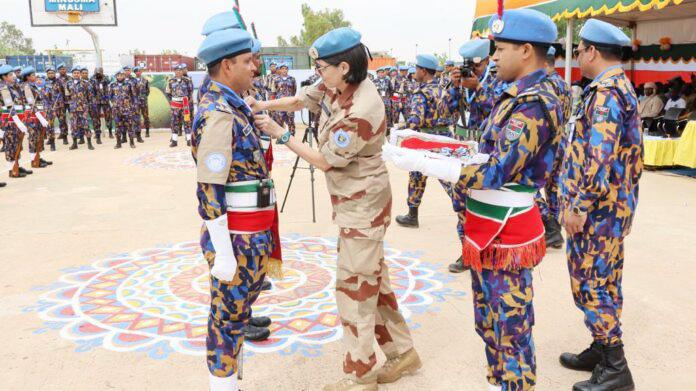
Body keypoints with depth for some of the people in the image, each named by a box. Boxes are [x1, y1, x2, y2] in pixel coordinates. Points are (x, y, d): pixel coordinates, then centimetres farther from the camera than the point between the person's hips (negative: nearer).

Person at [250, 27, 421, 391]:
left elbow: (323, 160, -20)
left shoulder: (361, 113, -28)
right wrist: (263, 105, -3)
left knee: (353, 285, -2)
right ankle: (402, 351, 31)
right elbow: (299, 100, 12)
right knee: (371, 277, 17)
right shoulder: (336, 86, 0)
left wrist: (280, 133, -12)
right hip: (354, 200, 10)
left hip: (362, 204, -10)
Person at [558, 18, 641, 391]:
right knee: (603, 282, 17)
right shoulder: (621, 87, 15)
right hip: (614, 205, 10)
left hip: (596, 208, -10)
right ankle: (602, 350, 30)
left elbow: (599, 158, -27)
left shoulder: (605, 92, -19)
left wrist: (578, 207, -21)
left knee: (589, 284, -2)